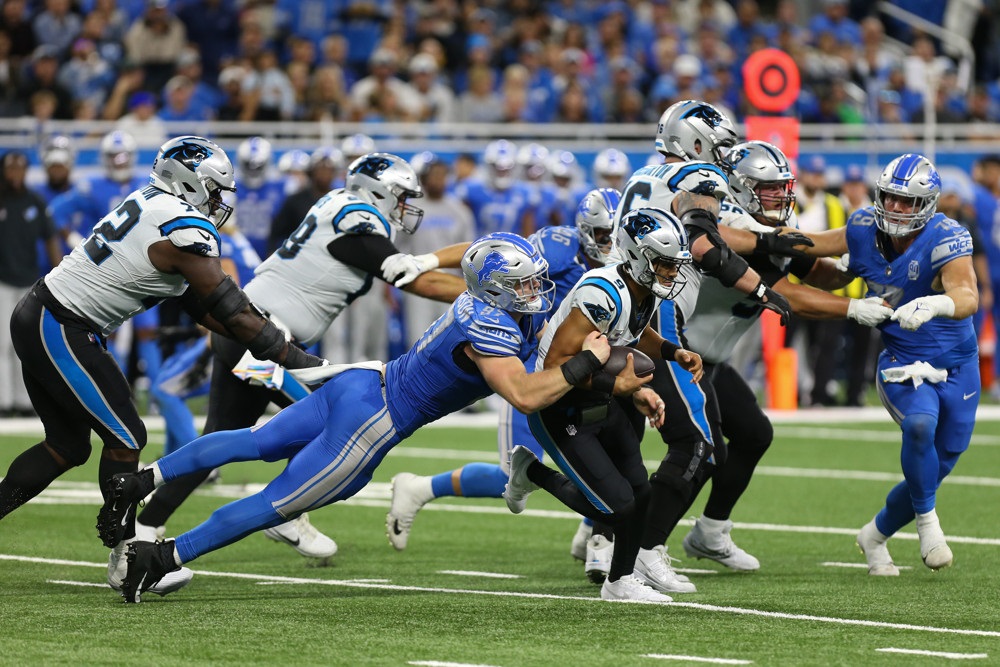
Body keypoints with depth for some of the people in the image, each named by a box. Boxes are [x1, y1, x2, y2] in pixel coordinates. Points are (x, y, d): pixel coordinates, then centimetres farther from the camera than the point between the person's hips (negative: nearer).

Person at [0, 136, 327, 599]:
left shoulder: (151, 207, 13)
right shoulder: (185, 230, -16)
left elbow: (201, 305, 16)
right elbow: (232, 313, -13)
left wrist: (265, 341, 12)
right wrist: (300, 362, -7)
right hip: (62, 332, -10)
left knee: (67, 447, 16)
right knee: (126, 439, -3)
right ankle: (125, 557, 4)